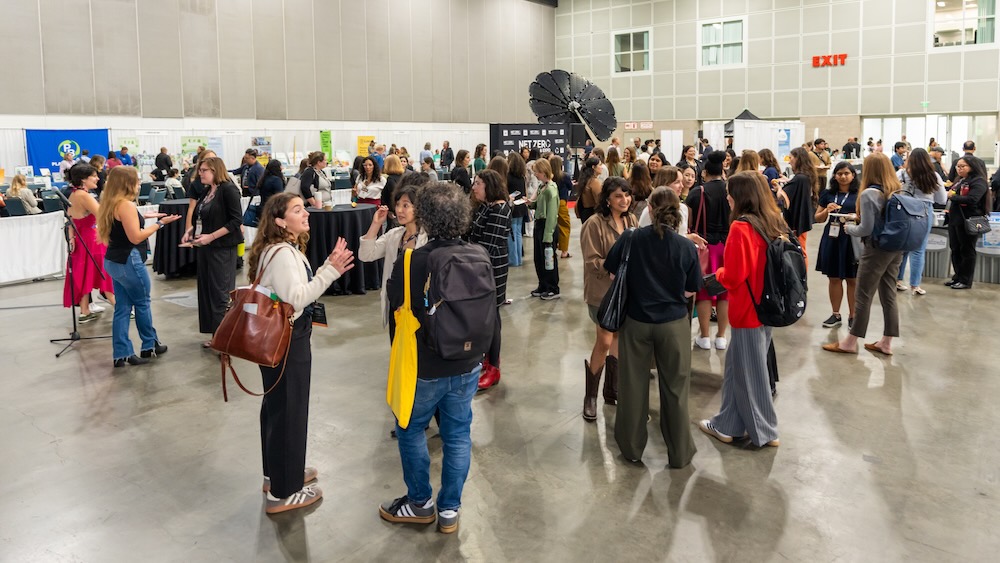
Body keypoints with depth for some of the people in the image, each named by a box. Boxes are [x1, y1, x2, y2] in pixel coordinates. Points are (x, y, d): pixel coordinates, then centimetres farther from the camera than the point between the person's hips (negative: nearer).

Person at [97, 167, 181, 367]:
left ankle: (122, 354, 11)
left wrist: (143, 217, 17)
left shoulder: (111, 204, 11)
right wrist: (159, 223, -14)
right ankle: (149, 346, 23)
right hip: (129, 261, -9)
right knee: (142, 303, 8)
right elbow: (135, 237, -19)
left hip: (114, 261, 9)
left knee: (122, 307, 10)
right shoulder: (126, 205, -18)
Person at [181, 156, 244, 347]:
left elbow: (236, 220, -17)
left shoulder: (228, 189, -12)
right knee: (206, 290, 10)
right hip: (204, 248, 8)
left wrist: (211, 236, -21)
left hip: (221, 248, -8)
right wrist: (191, 230, 2)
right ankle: (215, 334, 20)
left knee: (221, 292, -3)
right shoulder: (206, 191, 12)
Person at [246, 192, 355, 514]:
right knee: (287, 411, 0)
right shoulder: (282, 253, -22)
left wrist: (329, 267, 2)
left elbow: (301, 290, 9)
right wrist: (330, 272, -30)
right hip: (285, 340, -11)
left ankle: (279, 473, 38)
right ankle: (282, 493, 12)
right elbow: (296, 298, -29)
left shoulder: (287, 249, 10)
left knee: (278, 406, 21)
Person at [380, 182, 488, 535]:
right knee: (458, 435, 15)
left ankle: (420, 503, 32)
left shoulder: (409, 263, -22)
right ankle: (450, 511, 27)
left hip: (424, 367, -3)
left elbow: (395, 307, -5)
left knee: (410, 431, 19)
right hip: (466, 364, 3)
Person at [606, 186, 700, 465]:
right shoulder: (686, 247, -10)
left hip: (636, 321, 1)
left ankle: (632, 448, 28)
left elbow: (612, 273, 0)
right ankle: (680, 453, 23)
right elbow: (691, 290, -3)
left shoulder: (631, 239, -10)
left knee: (634, 385, 14)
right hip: (673, 323, -1)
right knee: (675, 389, 11)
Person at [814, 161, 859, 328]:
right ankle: (836, 315, 20)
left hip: (853, 239, -3)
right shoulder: (828, 193, 8)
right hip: (832, 238, 3)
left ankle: (852, 316, 13)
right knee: (834, 278, 9)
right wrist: (826, 210, -8)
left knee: (852, 279, 2)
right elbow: (818, 218, 11)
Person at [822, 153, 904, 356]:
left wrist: (849, 228, 4)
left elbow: (866, 229, -16)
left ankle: (850, 342, 11)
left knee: (863, 296, 2)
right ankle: (886, 342, 19)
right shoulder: (898, 191, 4)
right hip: (896, 248, 7)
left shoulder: (869, 194, -15)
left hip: (877, 249, -7)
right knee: (889, 295, 12)